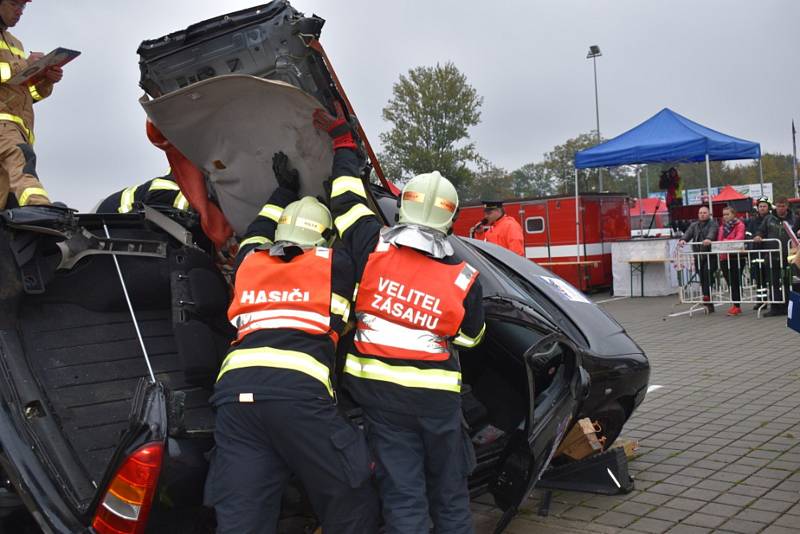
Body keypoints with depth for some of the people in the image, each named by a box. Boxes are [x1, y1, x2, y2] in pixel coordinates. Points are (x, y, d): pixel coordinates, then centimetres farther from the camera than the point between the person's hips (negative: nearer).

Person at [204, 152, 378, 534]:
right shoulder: (335, 264, 15)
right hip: (298, 391, -4)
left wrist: (284, 192, 62)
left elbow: (255, 234, 50)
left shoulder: (248, 261, 26)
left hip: (235, 391, 5)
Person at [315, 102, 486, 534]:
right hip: (435, 393, -1)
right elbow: (470, 337, 8)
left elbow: (347, 194, 7)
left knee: (402, 496, 8)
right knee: (449, 495, 16)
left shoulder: (373, 246, -8)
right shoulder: (464, 279, -7)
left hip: (377, 388, 1)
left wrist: (343, 140, 20)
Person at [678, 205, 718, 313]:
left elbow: (712, 232, -18)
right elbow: (688, 233, 1)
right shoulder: (694, 225, 19)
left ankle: (707, 296, -29)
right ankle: (709, 305, 7)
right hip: (698, 256, 4)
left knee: (707, 273, -26)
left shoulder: (713, 224, 3)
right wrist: (683, 240, -23)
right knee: (702, 279, 2)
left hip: (710, 255, -4)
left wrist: (708, 239, -41)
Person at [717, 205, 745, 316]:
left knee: (736, 281, -4)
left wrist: (727, 242, -26)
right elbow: (718, 241, 14)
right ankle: (735, 304, 15)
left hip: (736, 257, -6)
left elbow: (739, 238, -16)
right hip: (724, 257, 6)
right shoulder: (722, 227, 18)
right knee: (730, 282, 8)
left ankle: (737, 305, -1)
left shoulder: (739, 225, -2)